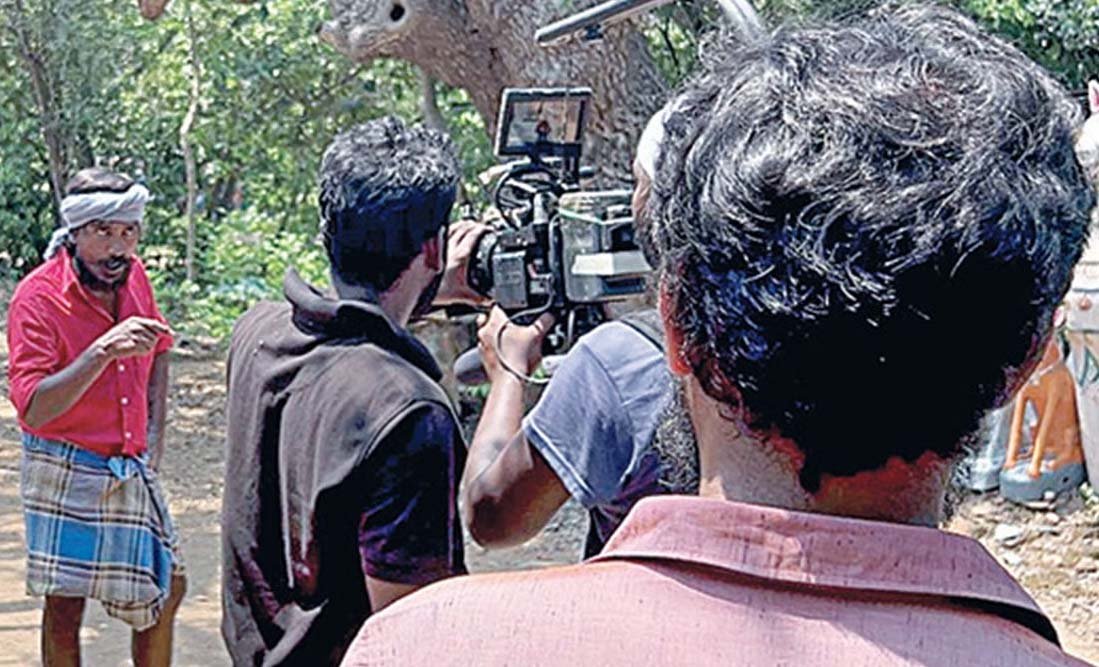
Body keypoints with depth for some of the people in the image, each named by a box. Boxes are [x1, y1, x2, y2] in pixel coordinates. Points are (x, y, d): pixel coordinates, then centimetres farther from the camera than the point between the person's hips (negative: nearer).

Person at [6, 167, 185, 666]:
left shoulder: (132, 274, 1)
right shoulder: (37, 296, -17)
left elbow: (159, 349, 20)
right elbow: (33, 408, -26)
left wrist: (155, 433, 11)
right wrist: (104, 352, -35)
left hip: (131, 471, 7)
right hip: (65, 471, -6)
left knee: (168, 587, 14)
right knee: (64, 608, -2)